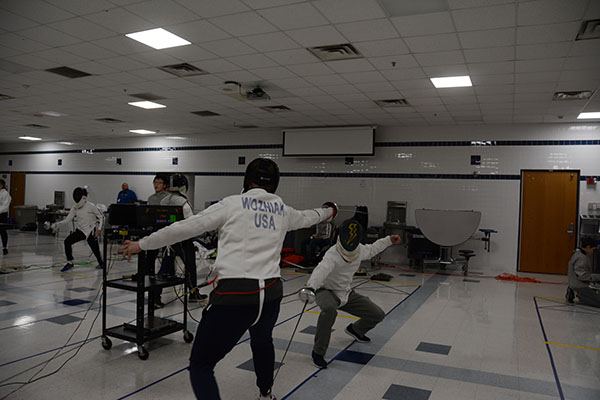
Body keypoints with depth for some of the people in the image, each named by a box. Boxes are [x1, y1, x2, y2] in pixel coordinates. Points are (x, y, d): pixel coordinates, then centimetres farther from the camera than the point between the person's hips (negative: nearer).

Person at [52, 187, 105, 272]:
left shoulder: (91, 206, -15)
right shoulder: (74, 208, -2)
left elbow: (101, 217, -8)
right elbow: (67, 220, -4)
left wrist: (99, 229, -16)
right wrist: (57, 225, -18)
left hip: (91, 231, -4)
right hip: (80, 231, 4)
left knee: (95, 249, -3)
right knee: (67, 241, -15)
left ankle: (101, 263, 27)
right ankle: (70, 262, -3)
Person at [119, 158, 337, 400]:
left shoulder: (233, 204, 2)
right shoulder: (282, 210, 13)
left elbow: (186, 227, 0)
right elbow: (306, 218, 34)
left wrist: (142, 244, 10)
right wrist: (327, 211, 57)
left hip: (234, 296, -5)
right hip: (271, 293, 5)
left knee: (200, 365, 8)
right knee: (262, 340, 37)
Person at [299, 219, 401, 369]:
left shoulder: (360, 249, -11)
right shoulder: (333, 254, -34)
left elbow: (371, 250, 15)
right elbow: (321, 269, -56)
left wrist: (389, 240, 15)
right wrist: (310, 286, -74)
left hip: (345, 293, 7)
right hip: (326, 291, -6)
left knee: (378, 315, 4)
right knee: (329, 309, -41)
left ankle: (355, 329, 36)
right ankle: (318, 351, -22)